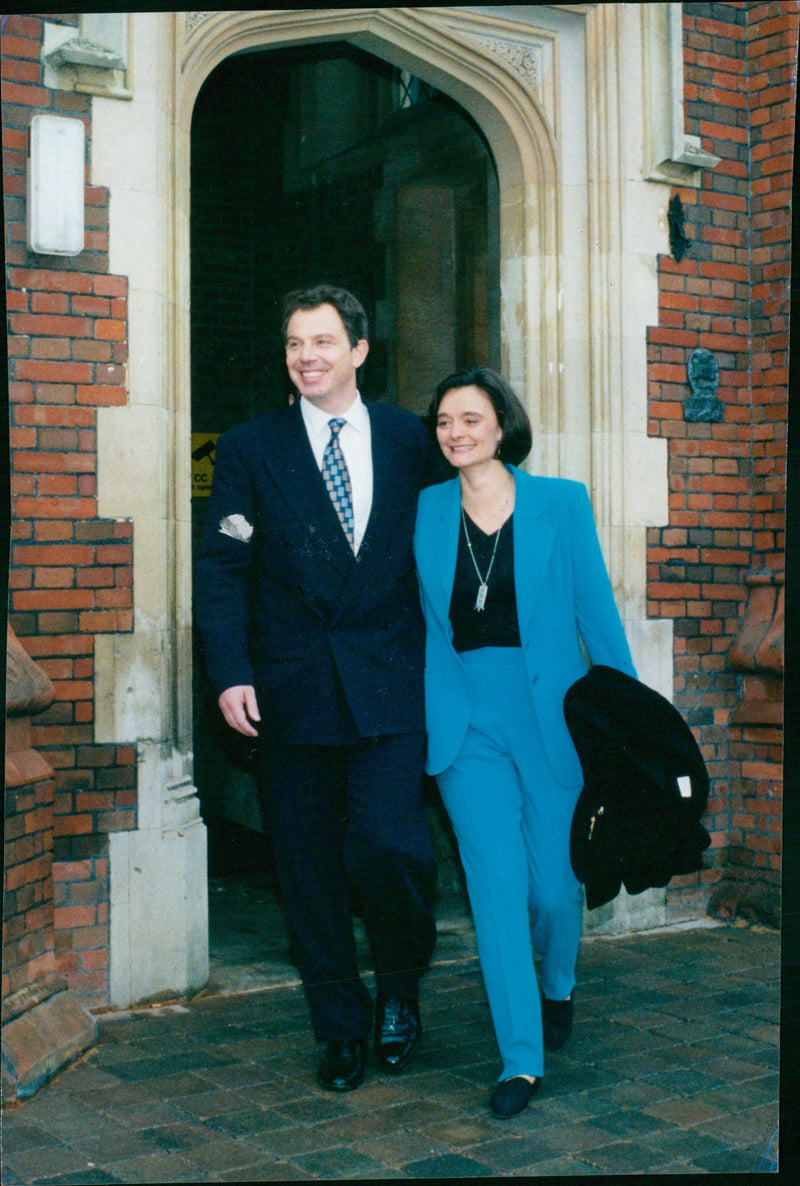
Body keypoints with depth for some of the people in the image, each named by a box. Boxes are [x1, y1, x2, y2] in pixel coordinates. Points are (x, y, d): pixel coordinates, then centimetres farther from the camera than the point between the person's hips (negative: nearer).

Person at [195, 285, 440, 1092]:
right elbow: (222, 569, -1)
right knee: (308, 870, 7)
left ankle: (399, 985, 18)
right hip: (290, 690, 1)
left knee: (388, 846, -13)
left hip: (388, 689, 0)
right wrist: (231, 673, -12)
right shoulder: (249, 448, 4)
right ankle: (341, 1029, 25)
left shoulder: (411, 441, 7)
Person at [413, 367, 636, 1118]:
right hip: (465, 723, 1)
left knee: (554, 883, 7)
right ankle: (520, 1057, 5)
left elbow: (597, 611, 2)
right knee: (497, 882, -6)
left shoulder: (561, 504, 0)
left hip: (550, 718, 0)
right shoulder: (423, 513, 4)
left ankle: (558, 987, 40)